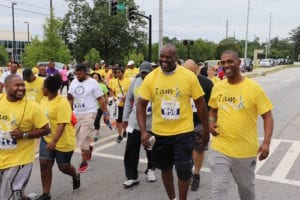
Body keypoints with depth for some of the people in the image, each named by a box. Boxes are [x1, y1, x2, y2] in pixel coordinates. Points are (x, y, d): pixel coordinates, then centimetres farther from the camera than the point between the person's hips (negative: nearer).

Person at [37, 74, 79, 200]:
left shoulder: (62, 102, -24)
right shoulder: (44, 100, 2)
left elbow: (62, 124, -29)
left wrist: (54, 141, -36)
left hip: (63, 141, -7)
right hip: (47, 138, 7)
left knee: (63, 167, 8)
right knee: (44, 164, 0)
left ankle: (75, 176, 43)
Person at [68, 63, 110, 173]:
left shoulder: (92, 83, -9)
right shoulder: (73, 82, 7)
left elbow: (101, 99, -6)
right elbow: (71, 98, 18)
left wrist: (105, 113, -7)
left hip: (88, 114, -6)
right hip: (76, 114, 6)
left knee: (83, 140, -7)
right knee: (77, 138, 12)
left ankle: (84, 163, 6)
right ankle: (89, 148, 41)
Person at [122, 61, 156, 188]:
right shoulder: (135, 82, 3)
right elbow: (128, 100, 11)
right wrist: (125, 117, 11)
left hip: (152, 122, -2)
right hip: (135, 121, 3)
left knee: (151, 149, 12)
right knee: (131, 150, 0)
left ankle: (150, 169, 37)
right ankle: (132, 176, 12)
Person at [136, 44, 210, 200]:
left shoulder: (189, 76, -11)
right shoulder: (150, 78, -7)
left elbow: (200, 104, -3)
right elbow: (141, 105, -3)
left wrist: (206, 130, 2)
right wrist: (143, 131, -12)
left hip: (183, 132, -2)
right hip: (160, 132, 3)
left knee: (183, 170, 2)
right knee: (165, 168, 18)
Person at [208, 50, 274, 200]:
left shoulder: (254, 88, -11)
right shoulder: (217, 87, 0)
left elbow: (267, 116, -8)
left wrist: (266, 142, -20)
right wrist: (211, 122, -5)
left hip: (246, 149, -2)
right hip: (220, 148, 2)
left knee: (246, 186, 20)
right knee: (219, 188, 3)